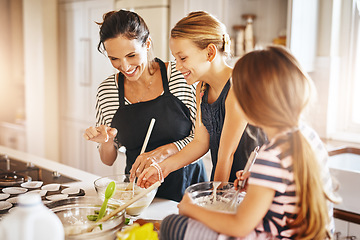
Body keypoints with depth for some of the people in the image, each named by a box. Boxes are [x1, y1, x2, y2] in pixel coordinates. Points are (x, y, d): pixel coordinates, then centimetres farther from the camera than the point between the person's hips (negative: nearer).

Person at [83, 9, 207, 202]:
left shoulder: (181, 75, -7)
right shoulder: (106, 91, 1)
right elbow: (108, 160, 10)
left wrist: (165, 151, -17)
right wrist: (106, 142, -11)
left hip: (187, 185, -2)